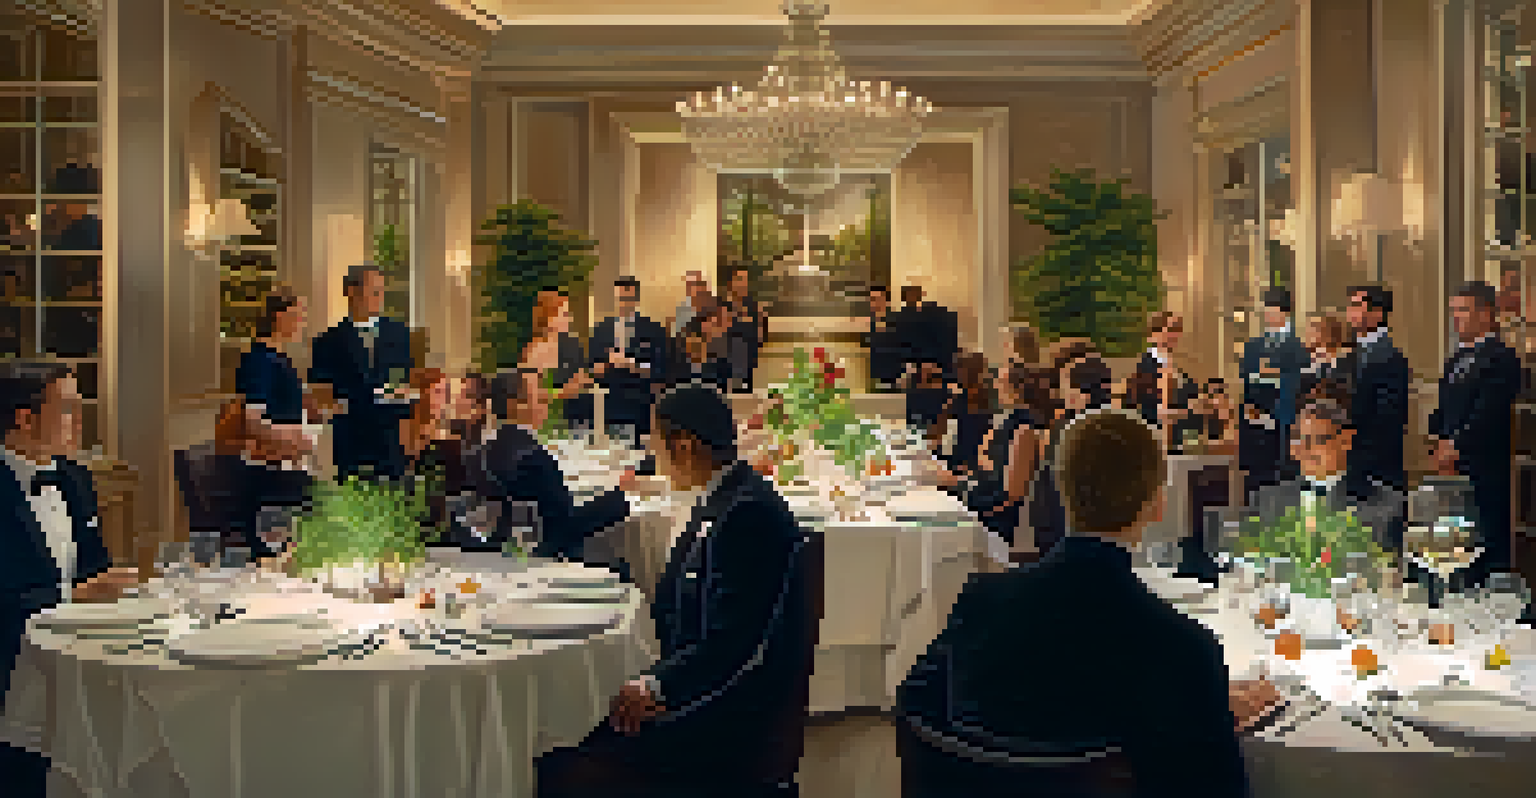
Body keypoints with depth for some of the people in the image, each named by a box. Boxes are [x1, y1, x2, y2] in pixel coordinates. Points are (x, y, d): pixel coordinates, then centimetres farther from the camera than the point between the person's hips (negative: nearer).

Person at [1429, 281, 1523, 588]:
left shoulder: (1501, 358, -10)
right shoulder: (1458, 358, 17)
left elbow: (1488, 414, -15)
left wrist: (1456, 446, -13)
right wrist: (1441, 438, 3)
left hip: (1484, 470, -8)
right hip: (1454, 467, 8)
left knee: (1489, 539, -3)